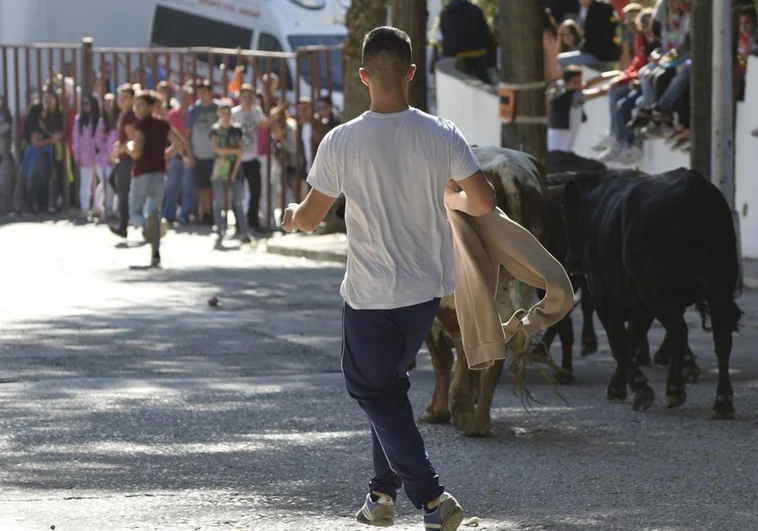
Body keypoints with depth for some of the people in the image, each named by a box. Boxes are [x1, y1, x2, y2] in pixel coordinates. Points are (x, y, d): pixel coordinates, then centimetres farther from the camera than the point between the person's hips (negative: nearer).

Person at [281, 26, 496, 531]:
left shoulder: (342, 142, -15)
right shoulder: (442, 135, -9)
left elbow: (310, 218, -6)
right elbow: (484, 202, -7)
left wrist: (289, 216, 18)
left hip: (371, 295, -4)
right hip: (428, 289, 4)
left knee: (376, 393, 10)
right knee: (389, 384, 23)